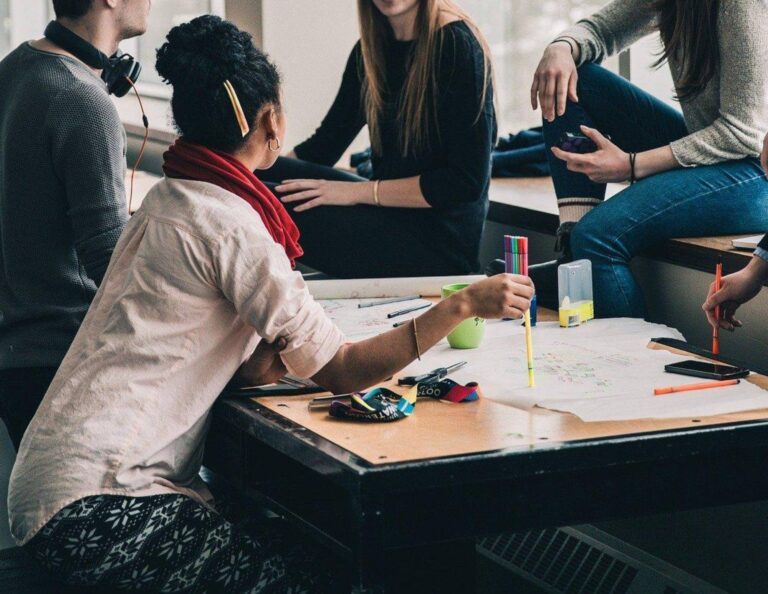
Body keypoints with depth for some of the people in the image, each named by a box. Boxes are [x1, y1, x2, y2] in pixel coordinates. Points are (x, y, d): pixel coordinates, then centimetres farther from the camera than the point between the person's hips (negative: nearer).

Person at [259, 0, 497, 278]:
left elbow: (467, 181, -17)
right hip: (390, 216, 7)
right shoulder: (371, 48, 9)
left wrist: (359, 192, -17)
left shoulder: (456, 45, -14)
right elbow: (325, 145, 12)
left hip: (440, 239, -7)